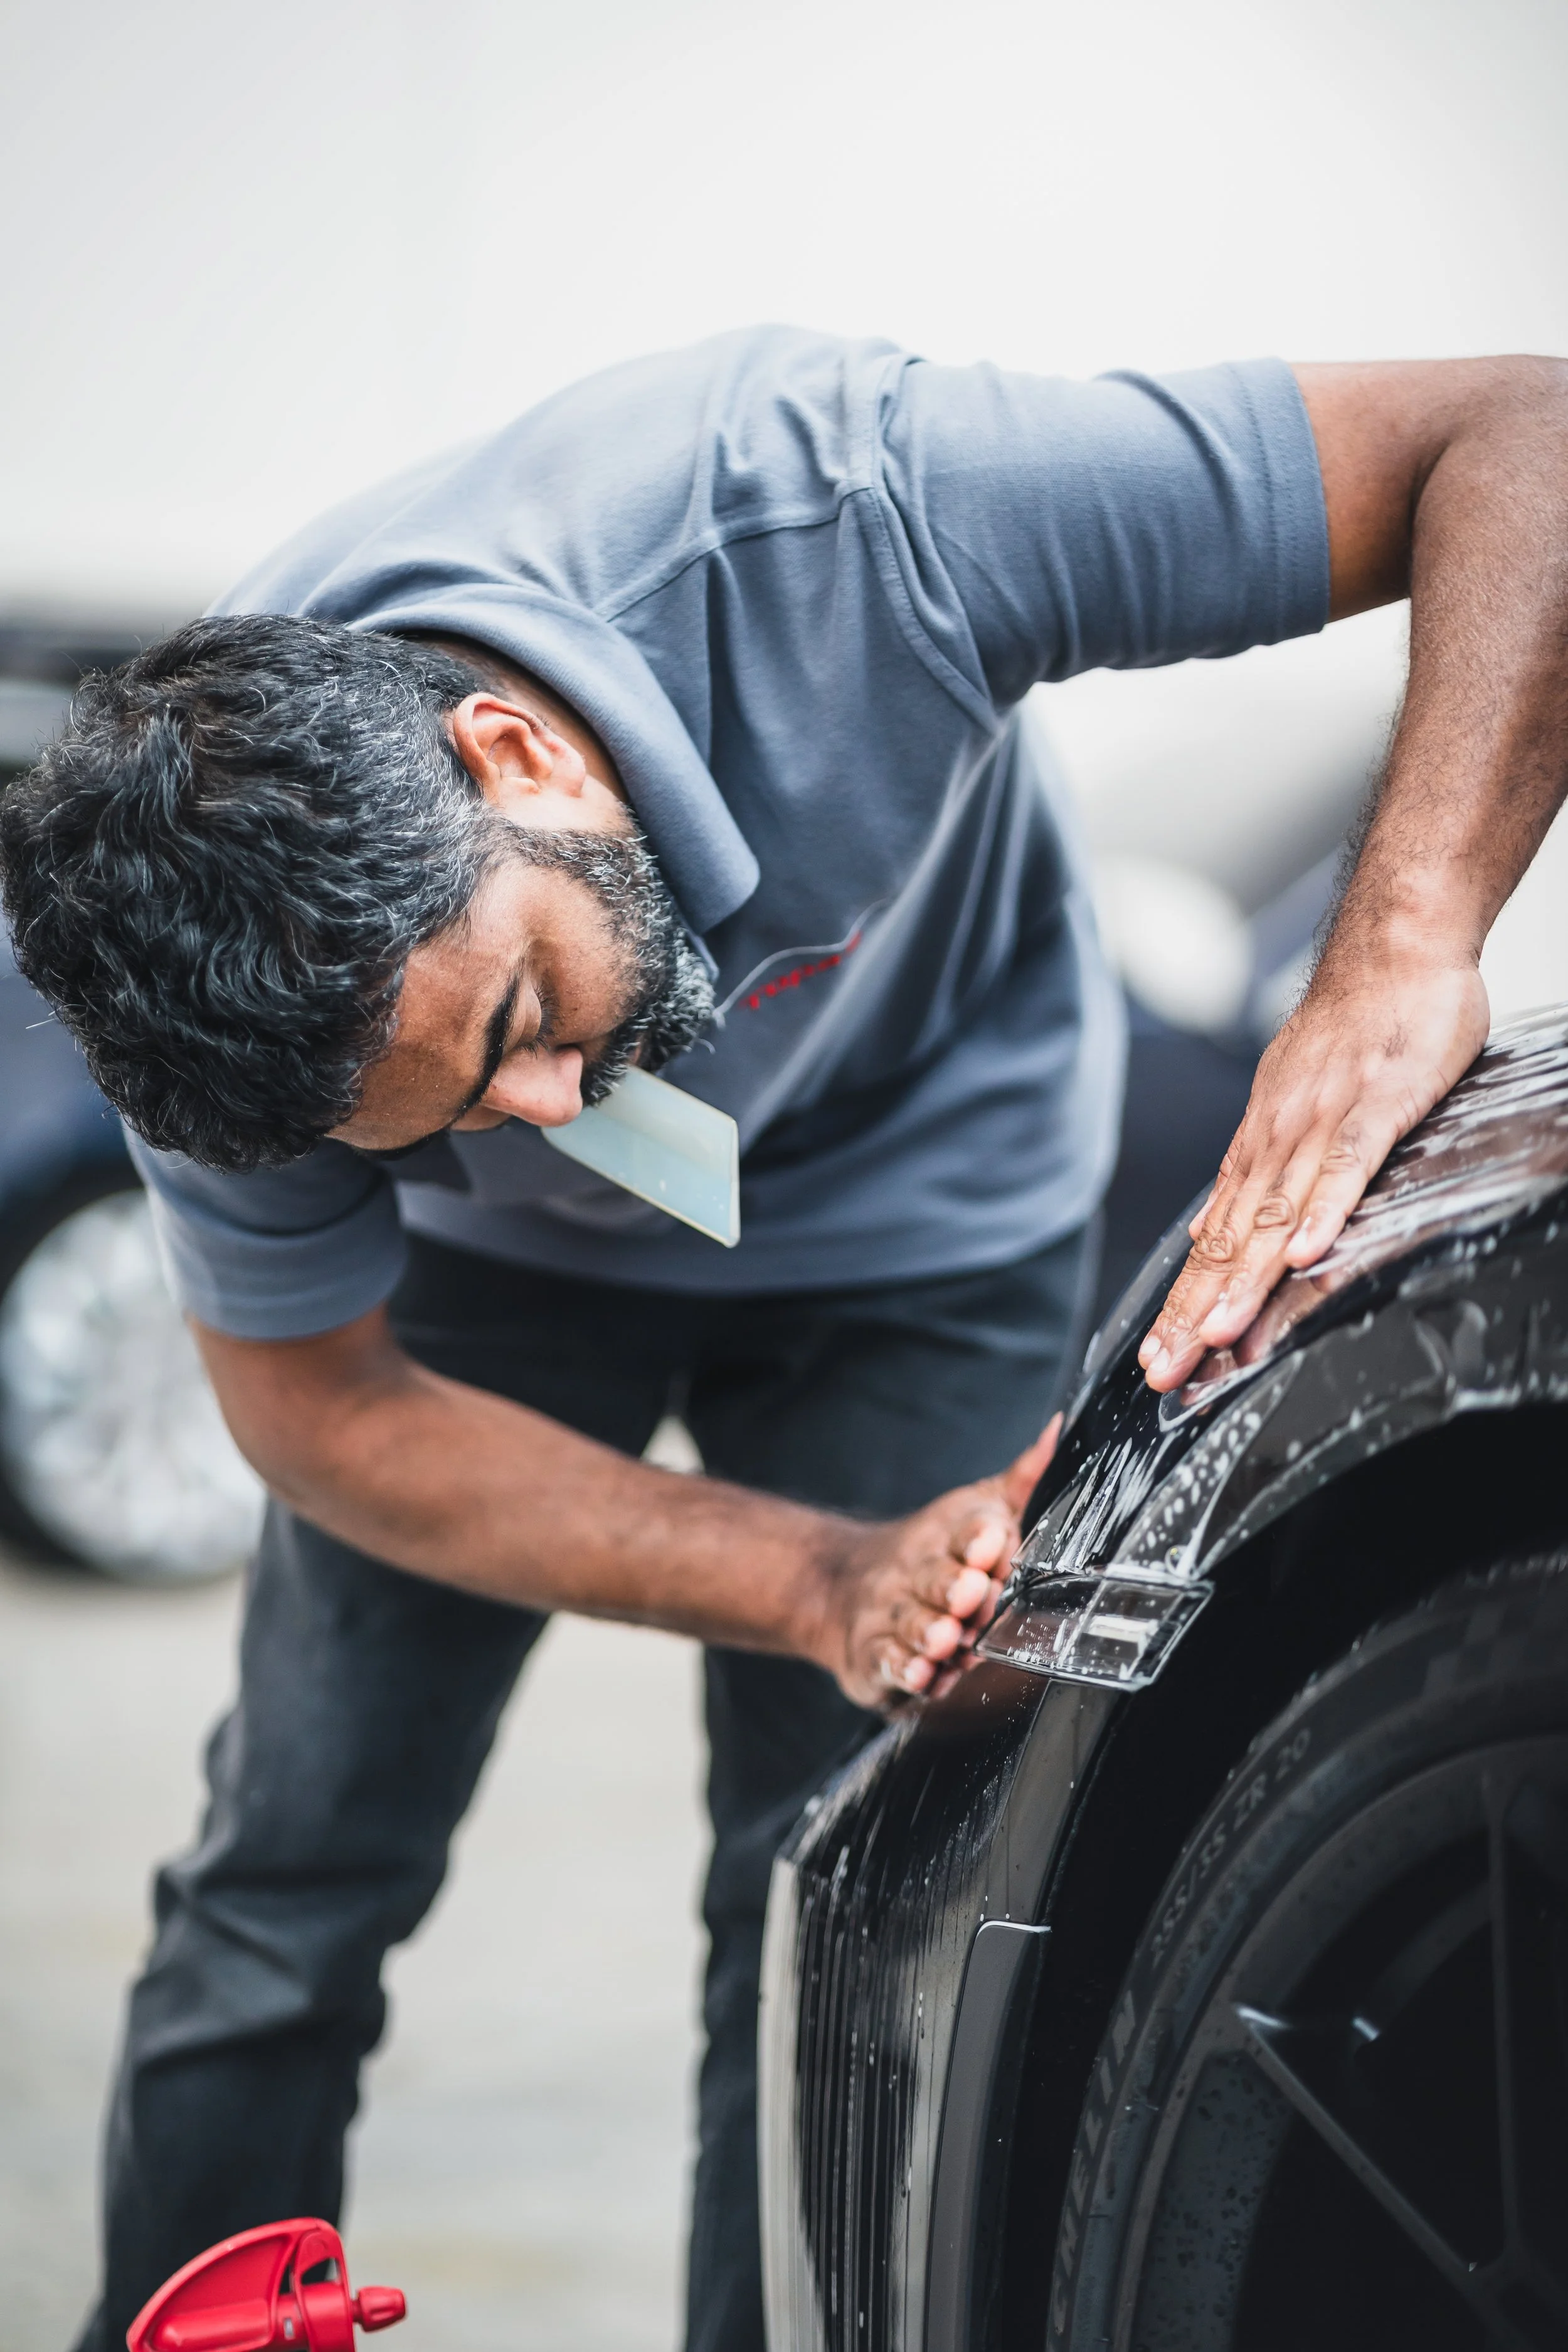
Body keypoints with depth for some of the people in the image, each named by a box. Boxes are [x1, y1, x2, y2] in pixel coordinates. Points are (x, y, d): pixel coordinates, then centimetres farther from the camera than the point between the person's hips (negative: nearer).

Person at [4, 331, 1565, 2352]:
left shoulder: (824, 517, -42)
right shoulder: (227, 967, -33)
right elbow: (316, 1406, -18)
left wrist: (1397, 954, -54)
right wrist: (828, 1586, -30)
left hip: (914, 1215, -1)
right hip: (503, 1268, 1)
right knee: (289, 1878, 1)